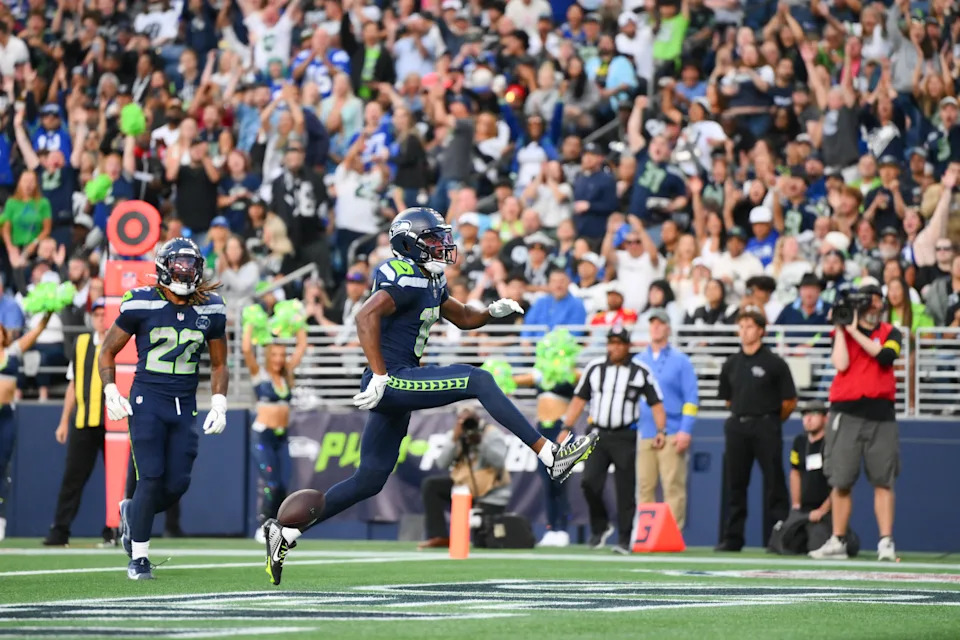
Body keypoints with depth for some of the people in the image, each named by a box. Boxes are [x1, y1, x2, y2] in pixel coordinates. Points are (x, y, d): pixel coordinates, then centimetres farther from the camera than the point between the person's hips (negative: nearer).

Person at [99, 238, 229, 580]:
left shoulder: (211, 310, 5)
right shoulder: (141, 304, -5)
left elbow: (218, 364, 16)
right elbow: (108, 350, 5)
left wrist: (219, 406, 5)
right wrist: (111, 392, -8)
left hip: (185, 404, 4)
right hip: (147, 398, -4)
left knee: (177, 484, -2)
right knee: (152, 477, -11)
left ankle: (132, 512, 30)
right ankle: (138, 556, 3)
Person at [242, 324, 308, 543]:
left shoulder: (286, 375, 11)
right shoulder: (259, 374, -2)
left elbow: (302, 347, 15)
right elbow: (246, 349, -16)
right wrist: (250, 325, -10)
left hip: (282, 436, 5)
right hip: (263, 434, -5)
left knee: (281, 485, -1)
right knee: (269, 482, -13)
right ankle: (261, 528, -7)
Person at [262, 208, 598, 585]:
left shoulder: (430, 281, 17)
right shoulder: (409, 279, -14)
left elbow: (462, 317, 29)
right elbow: (366, 317, -27)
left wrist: (494, 312, 9)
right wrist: (379, 378, -30)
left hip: (395, 385, 11)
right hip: (391, 381, -10)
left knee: (368, 481, 12)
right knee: (478, 381, -15)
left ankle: (286, 533, 16)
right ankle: (550, 456, -16)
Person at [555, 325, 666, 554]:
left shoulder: (640, 371, 2)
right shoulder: (594, 367, 8)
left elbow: (656, 403, 1)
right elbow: (579, 399, 10)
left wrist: (661, 431, -13)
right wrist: (566, 427, 1)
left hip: (625, 437, -2)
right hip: (597, 434, 2)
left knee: (626, 489, -3)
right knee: (590, 481, -11)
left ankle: (624, 540, 3)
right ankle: (600, 526, 11)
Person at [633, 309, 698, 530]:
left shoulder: (681, 361, 5)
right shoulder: (637, 361, 15)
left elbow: (691, 398, 0)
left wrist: (686, 430, -10)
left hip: (672, 435, -3)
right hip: (644, 435, 3)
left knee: (673, 486, -9)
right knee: (644, 487, 0)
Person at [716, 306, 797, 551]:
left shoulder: (774, 363, -4)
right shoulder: (732, 364, 9)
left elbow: (790, 401, 0)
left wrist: (770, 421, 8)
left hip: (766, 427, -4)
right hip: (737, 427, 4)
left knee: (774, 483, -4)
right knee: (734, 484, 5)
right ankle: (732, 538, 10)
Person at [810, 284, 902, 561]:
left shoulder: (891, 333, 10)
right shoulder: (843, 332, 10)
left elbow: (885, 356, -12)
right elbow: (841, 364, -8)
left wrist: (855, 331, -9)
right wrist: (840, 328, -3)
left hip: (881, 413, 0)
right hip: (846, 412, 0)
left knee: (883, 481, -5)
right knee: (841, 481, -1)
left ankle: (886, 543, -6)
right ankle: (837, 542, 6)